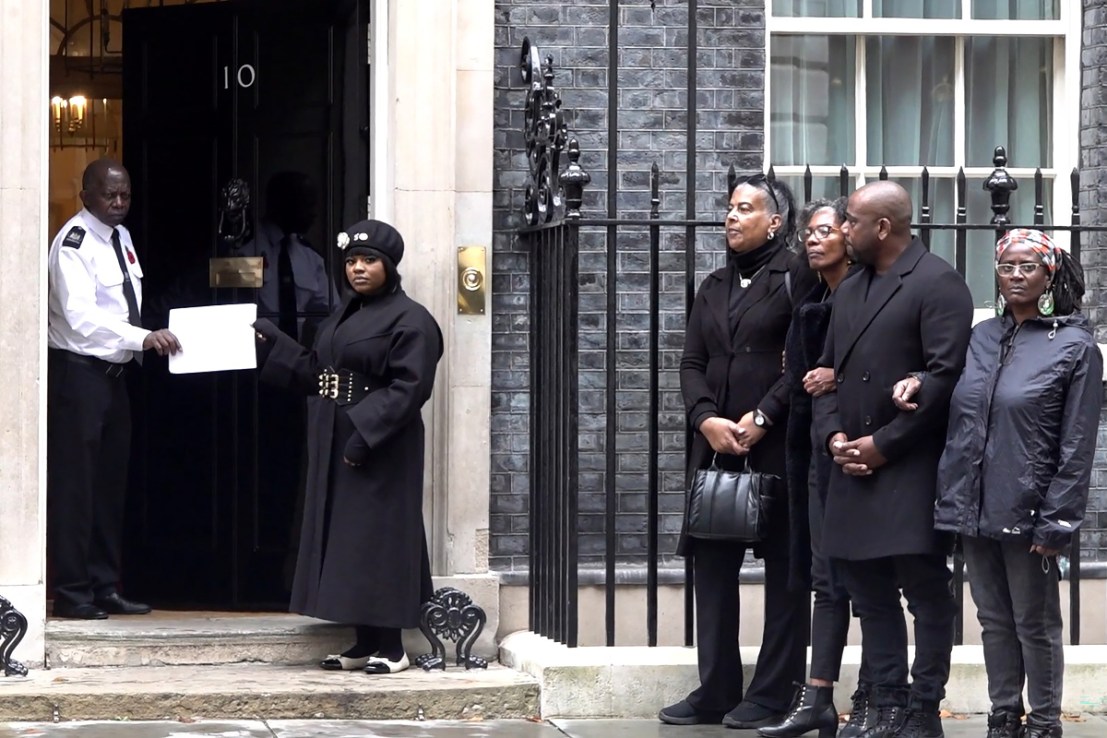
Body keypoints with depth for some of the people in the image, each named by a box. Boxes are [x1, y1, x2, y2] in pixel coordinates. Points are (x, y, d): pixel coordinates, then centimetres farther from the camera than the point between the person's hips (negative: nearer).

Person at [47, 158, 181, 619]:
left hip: (114, 371, 9)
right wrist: (143, 338, -35)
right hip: (77, 372, -9)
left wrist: (143, 343, 6)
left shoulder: (120, 238, 12)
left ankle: (104, 588, 18)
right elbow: (80, 315, -27)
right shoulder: (74, 243, -15)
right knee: (73, 484, -6)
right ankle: (72, 593, -2)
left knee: (110, 483, 12)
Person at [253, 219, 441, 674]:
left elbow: (408, 389, -18)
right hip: (335, 449, 9)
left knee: (377, 542, -7)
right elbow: (314, 374, 16)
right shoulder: (343, 316, 17)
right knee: (345, 544, 9)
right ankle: (365, 644, 14)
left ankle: (391, 648, -2)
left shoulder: (409, 321, -10)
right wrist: (271, 344, 7)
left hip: (380, 454, -9)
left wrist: (364, 434, -24)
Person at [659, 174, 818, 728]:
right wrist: (707, 419, -6)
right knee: (712, 565, 5)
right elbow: (692, 363, 11)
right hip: (715, 447, 6)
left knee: (784, 568, 0)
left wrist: (762, 417, -16)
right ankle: (716, 690, 10)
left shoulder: (797, 278, -3)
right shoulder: (714, 287, 17)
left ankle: (772, 696, 3)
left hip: (777, 447, -6)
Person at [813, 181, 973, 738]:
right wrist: (833, 435, 2)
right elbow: (828, 372, 21)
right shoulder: (849, 291, 20)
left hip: (912, 471, -8)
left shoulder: (937, 284, -6)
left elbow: (944, 375, -14)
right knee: (870, 596, 8)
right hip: (853, 470, 8)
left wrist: (884, 443, -14)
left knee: (925, 592, -4)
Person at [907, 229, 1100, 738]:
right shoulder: (981, 337, 10)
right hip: (975, 506, 5)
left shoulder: (1075, 348, -5)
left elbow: (1076, 448, -8)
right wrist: (920, 386, 0)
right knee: (994, 620, 12)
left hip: (1026, 512, -5)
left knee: (1035, 624, 3)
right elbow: (955, 407, 22)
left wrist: (1056, 523, -13)